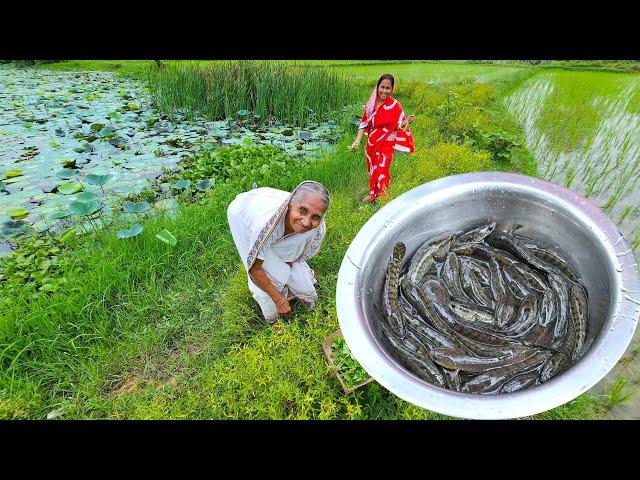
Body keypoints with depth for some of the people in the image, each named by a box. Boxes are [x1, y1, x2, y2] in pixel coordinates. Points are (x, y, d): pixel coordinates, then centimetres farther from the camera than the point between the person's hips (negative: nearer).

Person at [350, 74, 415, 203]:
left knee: (381, 172, -5)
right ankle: (372, 194, 38)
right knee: (372, 170, 18)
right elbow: (364, 123, 3)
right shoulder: (371, 103, -2)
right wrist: (357, 141, -5)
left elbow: (399, 126, -10)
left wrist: (407, 121, -32)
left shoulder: (394, 105, -13)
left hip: (385, 145, -5)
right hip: (371, 144, 5)